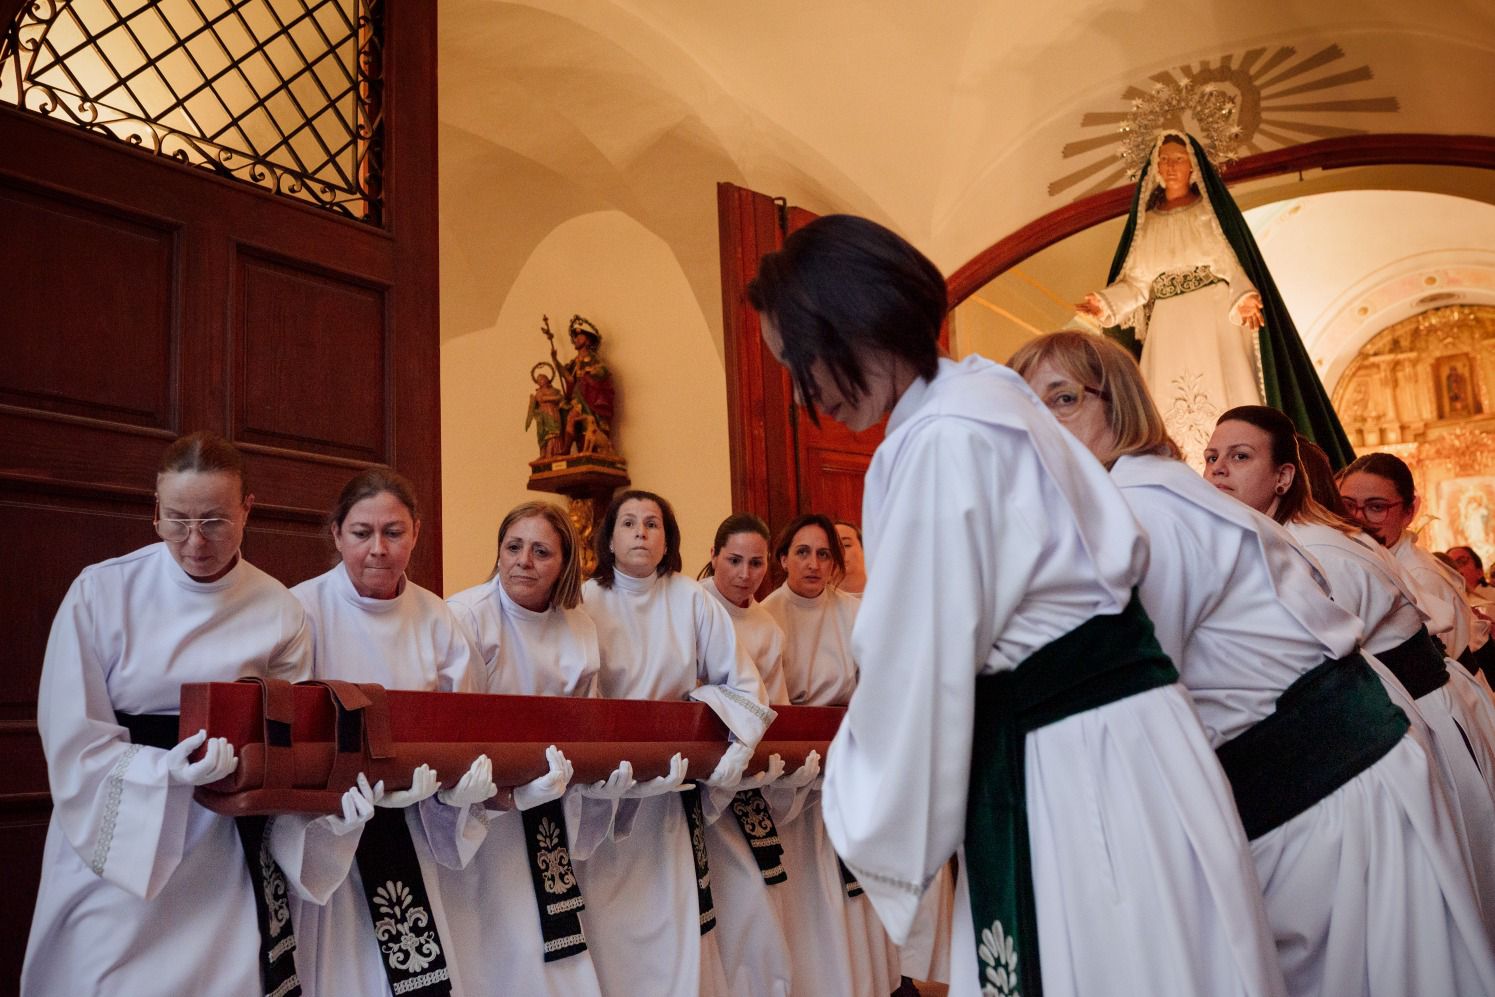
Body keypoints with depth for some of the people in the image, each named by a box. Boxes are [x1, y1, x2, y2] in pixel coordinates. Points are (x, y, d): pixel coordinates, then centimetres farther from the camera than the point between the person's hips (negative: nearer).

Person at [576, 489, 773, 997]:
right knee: (606, 928, -1)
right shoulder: (586, 602, -3)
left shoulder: (691, 599, 0)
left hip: (672, 793, 1)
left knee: (675, 926, 0)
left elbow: (744, 683, 3)